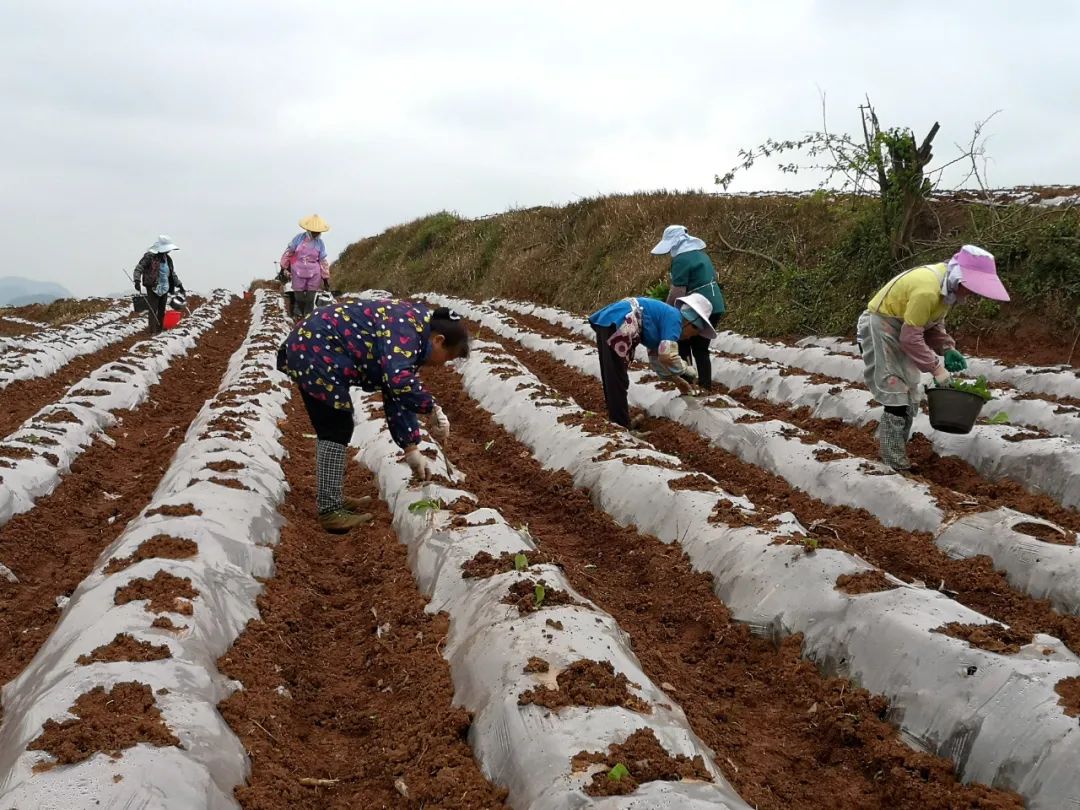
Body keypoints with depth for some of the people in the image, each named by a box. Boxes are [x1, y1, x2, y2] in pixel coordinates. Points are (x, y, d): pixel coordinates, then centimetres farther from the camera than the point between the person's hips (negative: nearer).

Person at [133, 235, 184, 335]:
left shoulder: (168, 259, 11)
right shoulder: (149, 256, -11)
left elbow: (172, 274, 22)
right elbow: (138, 269, -14)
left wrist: (178, 284, 19)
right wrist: (137, 281, -26)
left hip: (164, 289, 7)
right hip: (153, 288, -7)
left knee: (162, 310, 13)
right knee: (153, 310, -7)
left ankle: (159, 328, 25)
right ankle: (152, 331, -3)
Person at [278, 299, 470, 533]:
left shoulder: (411, 342, 13)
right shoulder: (407, 329, -18)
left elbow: (397, 395, 15)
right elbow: (398, 380, -34)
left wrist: (411, 449, 13)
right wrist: (432, 409, -23)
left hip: (312, 350, 11)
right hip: (315, 352, -11)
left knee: (333, 428, 18)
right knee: (336, 430, -6)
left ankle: (331, 498, 30)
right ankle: (330, 511, -1)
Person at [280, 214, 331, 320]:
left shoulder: (320, 243, -2)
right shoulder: (299, 238, -7)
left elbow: (323, 261, 5)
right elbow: (288, 252, 2)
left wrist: (326, 278, 5)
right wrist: (283, 268, 4)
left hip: (314, 275, 1)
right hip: (298, 274, -1)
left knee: (310, 299, 4)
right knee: (299, 297, 5)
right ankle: (297, 315, 30)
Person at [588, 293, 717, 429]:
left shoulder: (664, 317, 25)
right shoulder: (674, 317, -4)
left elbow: (657, 358, 33)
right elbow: (667, 356, -14)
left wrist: (679, 382, 34)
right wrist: (688, 373, 2)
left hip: (606, 322, 11)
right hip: (616, 325, -11)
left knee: (611, 380, 21)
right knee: (618, 382, -4)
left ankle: (616, 422, 33)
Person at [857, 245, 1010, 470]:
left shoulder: (947, 285, -2)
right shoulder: (927, 289, -31)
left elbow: (934, 324, 9)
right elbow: (911, 338, -29)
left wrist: (947, 349, -7)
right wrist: (936, 368, -26)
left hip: (903, 331, 10)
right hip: (880, 327, -10)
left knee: (910, 399, 13)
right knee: (897, 398, -10)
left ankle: (896, 452, 23)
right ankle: (896, 464, -3)